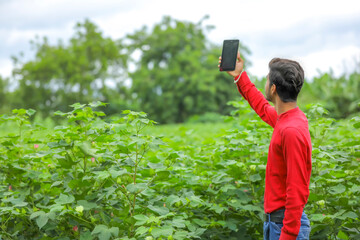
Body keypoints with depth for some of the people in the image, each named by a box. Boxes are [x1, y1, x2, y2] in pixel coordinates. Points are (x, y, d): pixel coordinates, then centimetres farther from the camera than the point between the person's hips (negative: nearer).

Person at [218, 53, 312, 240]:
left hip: (286, 224, -10)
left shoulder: (292, 132, -25)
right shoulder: (285, 119, 4)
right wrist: (239, 76, 30)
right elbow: (262, 108, 29)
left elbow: (297, 192, -26)